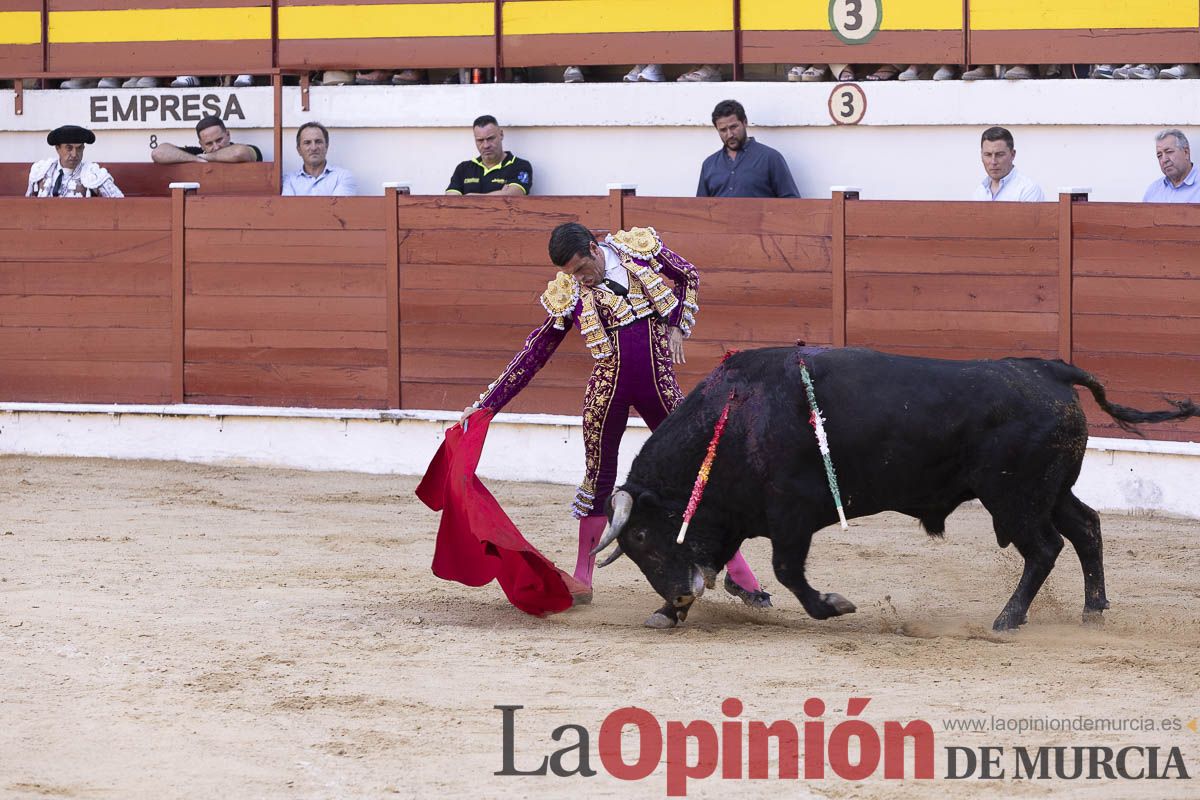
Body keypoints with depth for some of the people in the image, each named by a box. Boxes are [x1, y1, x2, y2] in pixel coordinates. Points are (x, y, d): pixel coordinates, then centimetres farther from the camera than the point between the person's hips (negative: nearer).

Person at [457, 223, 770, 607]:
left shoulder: (641, 248, -4)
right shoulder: (567, 296, -4)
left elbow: (688, 276, 13)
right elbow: (532, 355, 0)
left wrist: (678, 327, 0)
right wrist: (485, 405, -2)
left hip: (659, 385, 0)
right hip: (608, 389, 0)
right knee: (599, 479, 4)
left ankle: (738, 574, 6)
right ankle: (582, 580, 16)